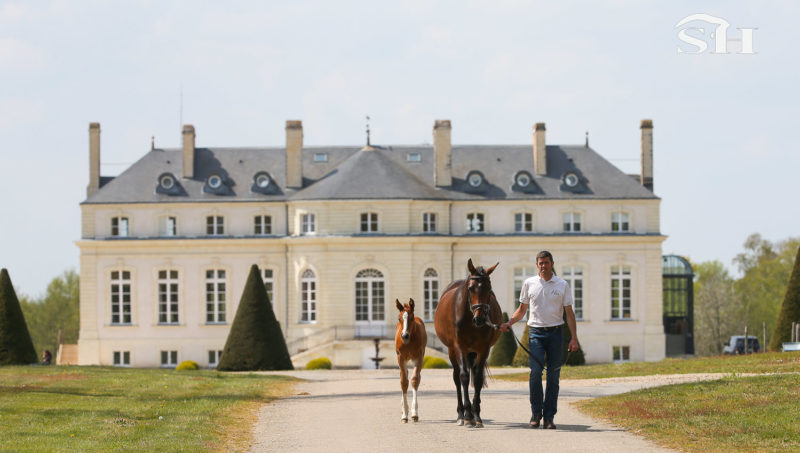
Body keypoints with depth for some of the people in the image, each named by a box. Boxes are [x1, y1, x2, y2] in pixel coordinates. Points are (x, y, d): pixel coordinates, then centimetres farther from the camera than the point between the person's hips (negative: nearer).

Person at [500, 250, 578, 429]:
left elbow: (569, 312, 4)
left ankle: (549, 416, 5)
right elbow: (522, 309, 14)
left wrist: (574, 338, -3)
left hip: (555, 333, 0)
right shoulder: (529, 284, 6)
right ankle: (536, 412, 3)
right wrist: (508, 323, -2)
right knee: (535, 372, -12)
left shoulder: (562, 285, 3)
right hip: (536, 332, 0)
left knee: (553, 375, 1)